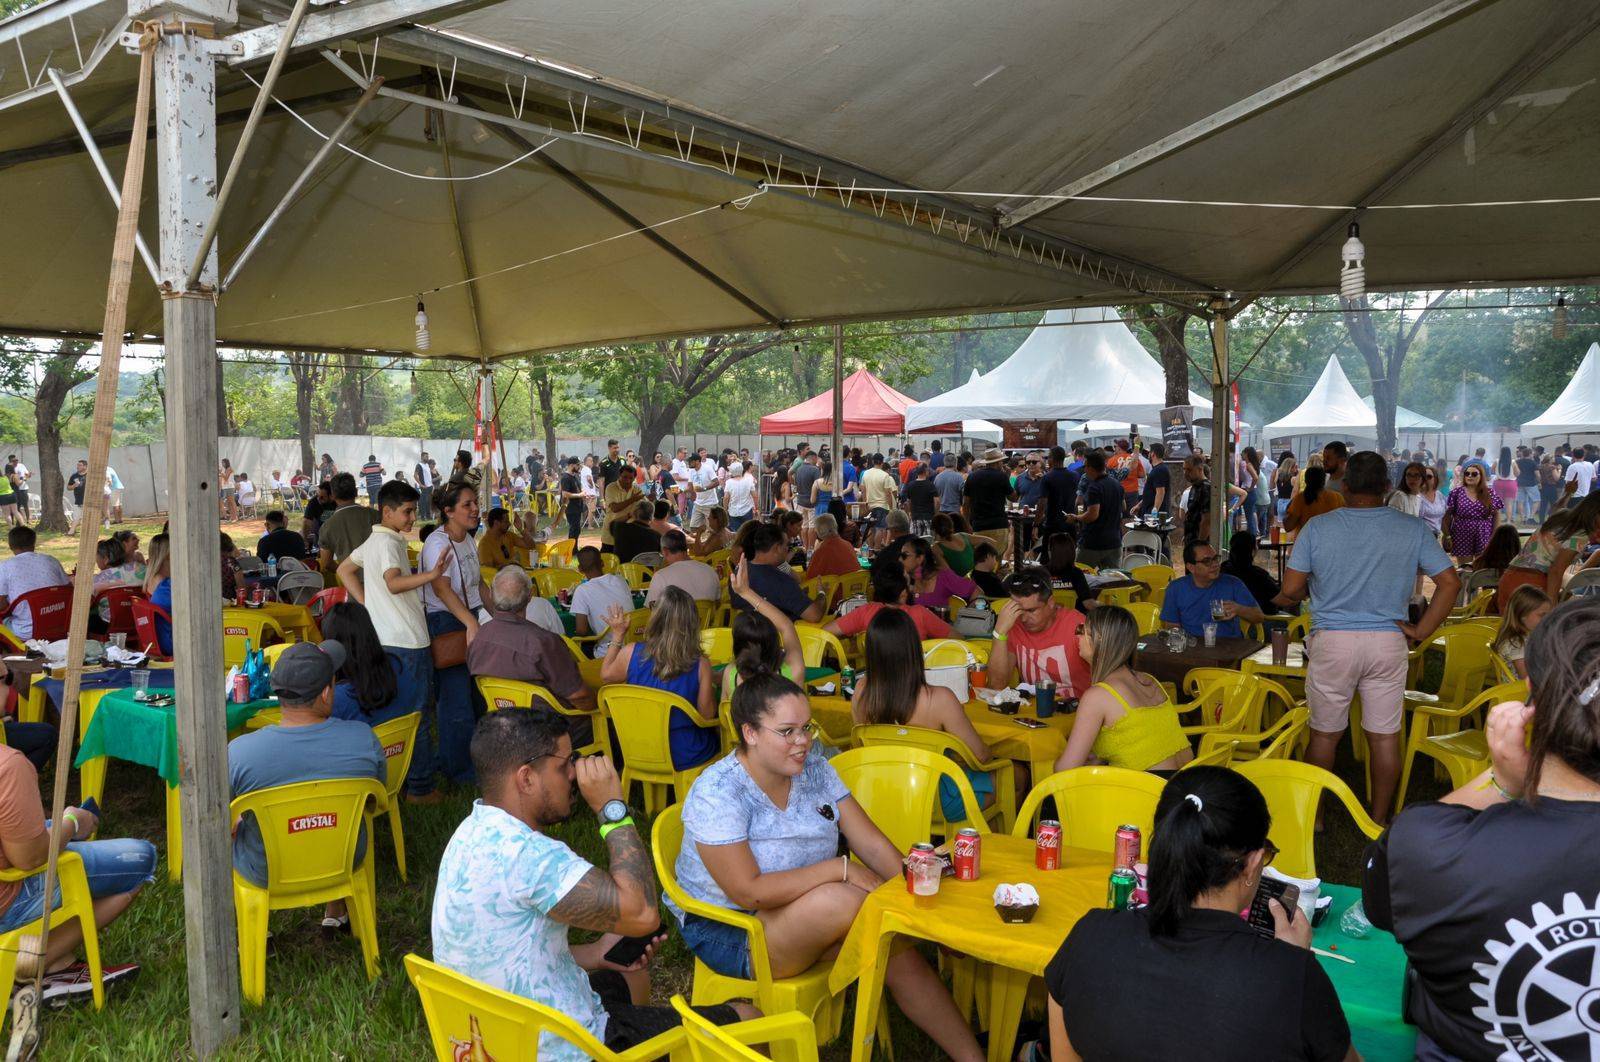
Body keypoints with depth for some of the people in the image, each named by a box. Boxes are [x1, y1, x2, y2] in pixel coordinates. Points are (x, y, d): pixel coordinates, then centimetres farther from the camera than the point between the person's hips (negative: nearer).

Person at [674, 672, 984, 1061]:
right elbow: (749, 892, -27)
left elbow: (872, 844, -3)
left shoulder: (814, 768, -2)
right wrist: (840, 869, -25)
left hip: (804, 913, 6)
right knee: (840, 900, -30)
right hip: (727, 932, -6)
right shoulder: (717, 792, -21)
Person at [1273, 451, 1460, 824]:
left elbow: (1290, 590, -7)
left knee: (1324, 733, 11)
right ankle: (1379, 820, 21)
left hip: (1332, 641, -1)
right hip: (1388, 642, 1)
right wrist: (1421, 631, 2)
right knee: (1385, 736, 11)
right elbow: (1450, 583, -2)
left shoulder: (1318, 527, -6)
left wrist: (1303, 594, 16)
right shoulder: (1413, 530, 0)